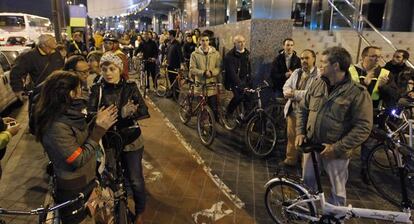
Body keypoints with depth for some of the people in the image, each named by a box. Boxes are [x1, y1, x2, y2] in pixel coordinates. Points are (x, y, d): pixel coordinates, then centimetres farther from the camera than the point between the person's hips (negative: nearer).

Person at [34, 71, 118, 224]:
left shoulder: (69, 114, -2)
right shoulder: (56, 127, -28)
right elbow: (79, 160, -26)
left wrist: (98, 123, -6)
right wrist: (99, 128, -25)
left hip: (87, 182, 8)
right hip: (73, 192, -7)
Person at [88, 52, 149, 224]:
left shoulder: (130, 87, -6)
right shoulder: (97, 90, -5)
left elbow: (144, 111, -16)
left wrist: (110, 116, -30)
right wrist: (121, 113, -34)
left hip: (131, 141, -1)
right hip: (107, 142, 1)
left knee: (135, 180, 7)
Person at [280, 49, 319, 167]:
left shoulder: (319, 75, -11)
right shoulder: (296, 72, 10)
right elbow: (286, 86, 6)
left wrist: (294, 93, -20)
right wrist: (290, 93, -17)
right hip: (292, 110, 6)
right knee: (291, 136, 16)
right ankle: (290, 159, 32)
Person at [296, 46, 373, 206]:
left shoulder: (358, 93, -18)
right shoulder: (317, 84, 0)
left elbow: (363, 127, -18)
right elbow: (303, 109, 9)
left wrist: (337, 148, -22)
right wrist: (300, 132, -3)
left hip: (336, 151, -5)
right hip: (312, 144, 5)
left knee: (337, 190, 13)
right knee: (308, 180, 21)